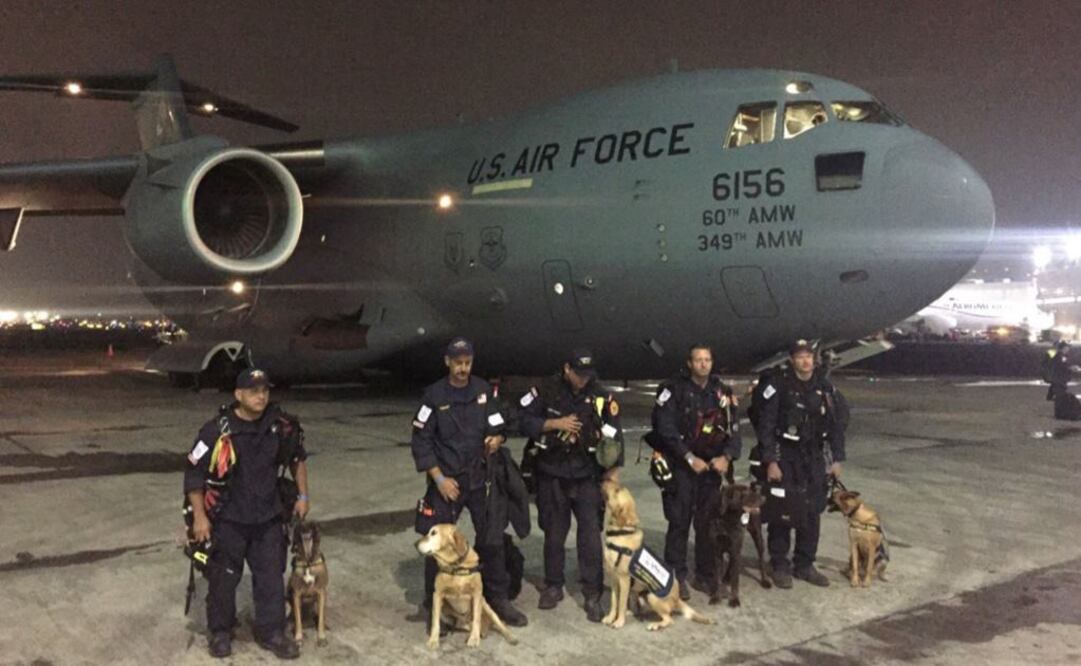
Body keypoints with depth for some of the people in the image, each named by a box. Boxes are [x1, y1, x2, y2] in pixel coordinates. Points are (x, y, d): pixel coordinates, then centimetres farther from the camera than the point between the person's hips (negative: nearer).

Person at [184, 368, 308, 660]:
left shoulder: (280, 426, -6)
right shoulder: (218, 431, -18)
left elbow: (297, 459, 12)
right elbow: (194, 473, -12)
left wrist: (302, 496, 10)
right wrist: (199, 516, -13)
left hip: (267, 517, 3)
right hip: (228, 519, -3)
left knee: (271, 576, 9)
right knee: (223, 578, 11)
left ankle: (271, 632, 25)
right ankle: (220, 632, 31)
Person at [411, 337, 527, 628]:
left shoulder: (484, 391, 2)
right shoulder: (434, 395, -6)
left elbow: (498, 427, 8)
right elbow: (421, 440, -5)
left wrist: (496, 439, -16)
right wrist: (439, 478, -11)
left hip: (480, 478, 2)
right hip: (446, 481, -2)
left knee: (492, 539, 3)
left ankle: (498, 599, 19)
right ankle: (434, 605, 19)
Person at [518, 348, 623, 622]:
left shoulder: (601, 397, -4)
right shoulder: (547, 391, -6)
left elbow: (614, 436, -2)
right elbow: (523, 420, -6)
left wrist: (613, 471, -7)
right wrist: (554, 424, -17)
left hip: (587, 476, 0)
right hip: (552, 475, 0)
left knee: (590, 535, -3)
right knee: (554, 533, 12)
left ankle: (593, 595, 7)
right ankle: (553, 586, 28)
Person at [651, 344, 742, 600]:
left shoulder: (723, 391, 9)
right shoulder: (673, 389, -6)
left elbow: (734, 428, 7)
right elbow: (665, 428, -12)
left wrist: (726, 456, -10)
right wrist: (690, 458, -16)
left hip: (713, 466, 4)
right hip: (681, 465, -4)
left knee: (709, 522, 7)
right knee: (680, 523, -3)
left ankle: (706, 576, 18)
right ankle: (676, 577, 6)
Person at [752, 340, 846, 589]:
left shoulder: (824, 386, 3)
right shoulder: (778, 384, -12)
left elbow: (838, 423, 11)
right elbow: (765, 425, -12)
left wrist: (837, 459, 8)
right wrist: (770, 461, -16)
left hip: (814, 456, 5)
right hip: (784, 456, -4)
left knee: (812, 512, 8)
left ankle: (804, 564, 22)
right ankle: (780, 566, 12)